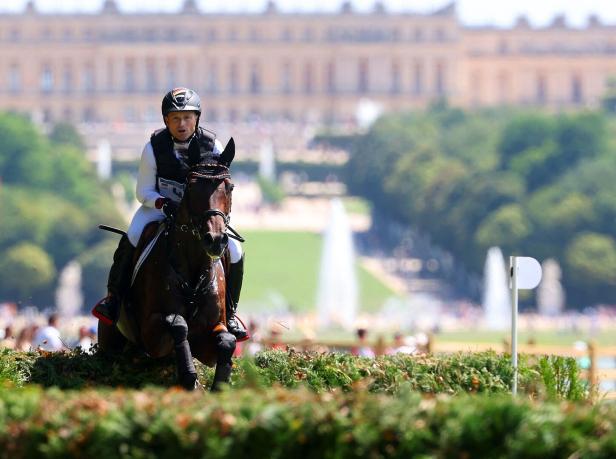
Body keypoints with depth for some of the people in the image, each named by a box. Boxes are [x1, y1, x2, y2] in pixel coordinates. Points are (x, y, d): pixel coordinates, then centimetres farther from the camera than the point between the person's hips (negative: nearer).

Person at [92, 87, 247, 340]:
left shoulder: (212, 146, -13)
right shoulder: (154, 147, -16)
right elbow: (144, 191, -8)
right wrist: (163, 204, -29)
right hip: (160, 204, -1)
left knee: (235, 253, -14)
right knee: (131, 239, -29)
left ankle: (229, 311, 8)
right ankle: (114, 296, -9)